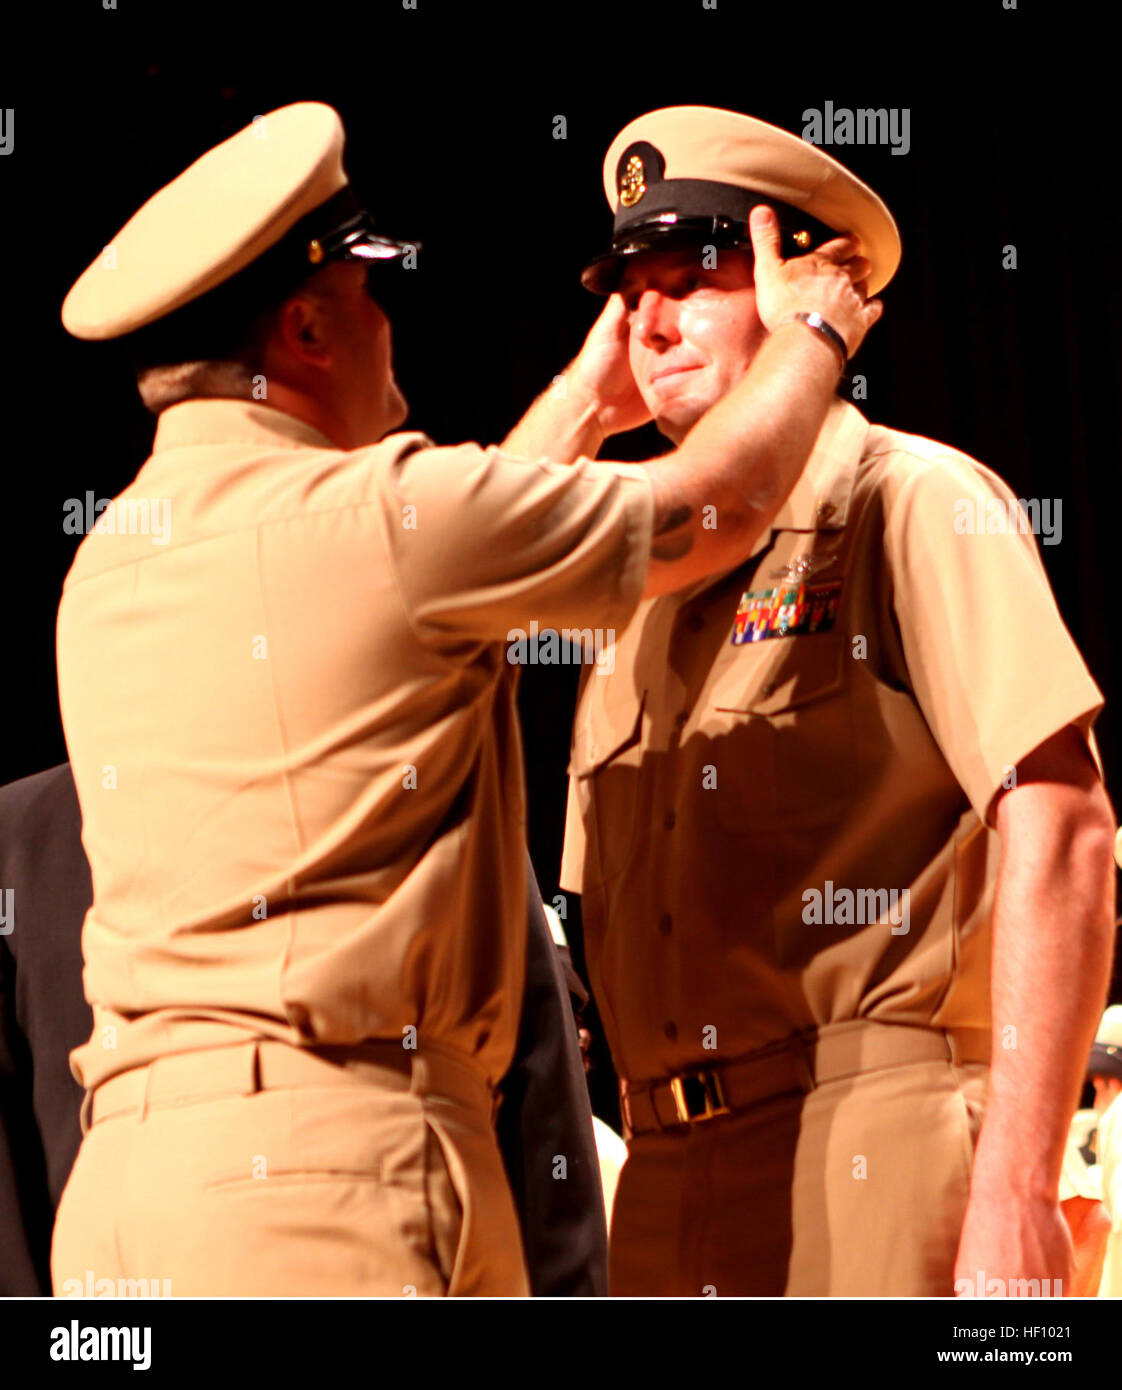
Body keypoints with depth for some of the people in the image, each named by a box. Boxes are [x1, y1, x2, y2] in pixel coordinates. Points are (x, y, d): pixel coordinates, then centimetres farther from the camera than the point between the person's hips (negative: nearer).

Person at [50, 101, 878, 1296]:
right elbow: (716, 506, 7)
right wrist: (810, 331, 26)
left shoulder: (111, 559, 18)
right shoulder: (374, 513, -5)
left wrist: (583, 404, 43)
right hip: (324, 1151, -8)